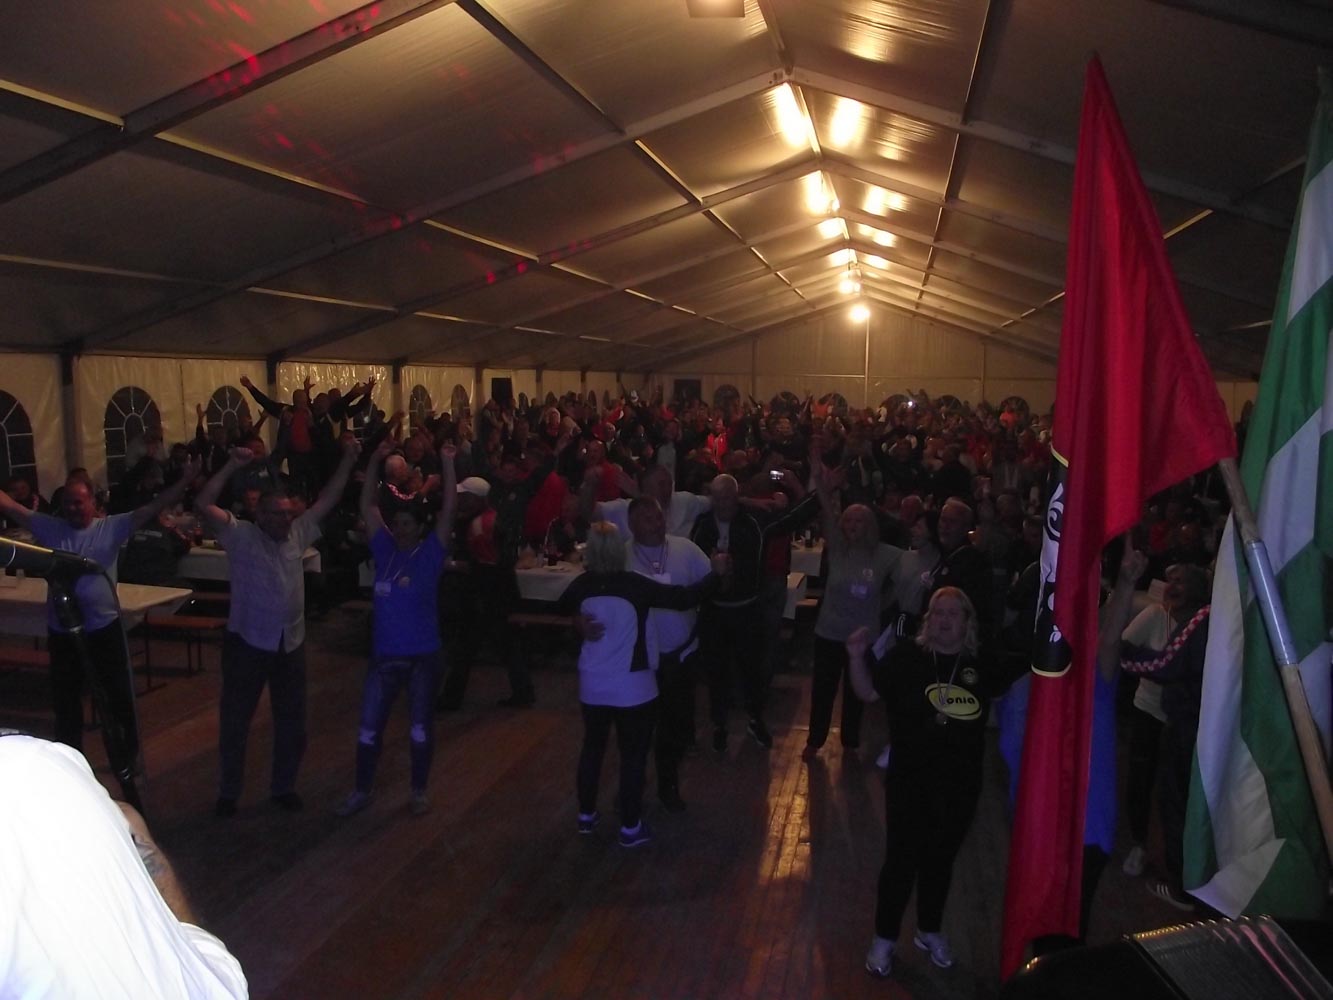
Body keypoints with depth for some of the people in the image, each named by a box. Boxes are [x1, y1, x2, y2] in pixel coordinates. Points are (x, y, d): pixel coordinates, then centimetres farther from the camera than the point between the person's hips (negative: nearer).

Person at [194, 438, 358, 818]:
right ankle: (228, 792, 28)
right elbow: (204, 505, -19)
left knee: (292, 722, 13)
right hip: (247, 643, -4)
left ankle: (284, 786, 31)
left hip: (290, 644, 4)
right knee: (235, 721, 10)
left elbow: (328, 498, 4)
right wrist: (232, 466, -27)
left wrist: (348, 459, -4)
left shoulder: (298, 534, 4)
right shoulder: (241, 536, -7)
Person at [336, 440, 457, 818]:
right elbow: (367, 507, 1)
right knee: (368, 727, 10)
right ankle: (362, 790, 27)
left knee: (421, 727, 11)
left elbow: (449, 510, -15)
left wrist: (447, 464, -22)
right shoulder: (384, 550, 2)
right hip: (384, 653, 3)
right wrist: (375, 461, -7)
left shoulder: (430, 553, -6)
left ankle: (419, 791, 27)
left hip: (423, 655, -3)